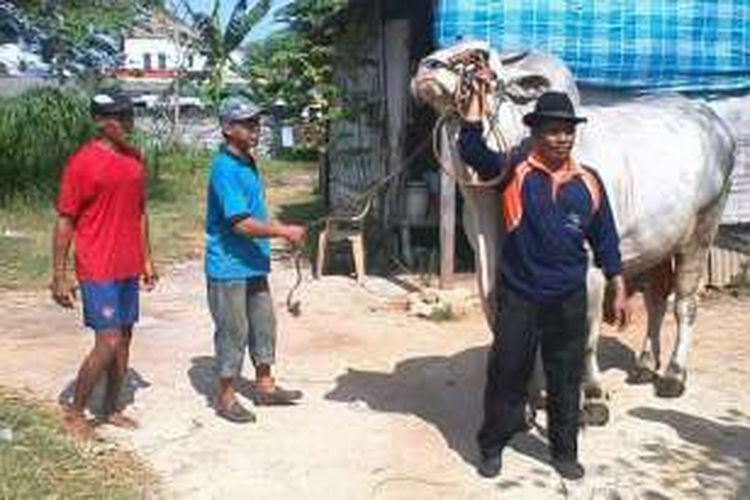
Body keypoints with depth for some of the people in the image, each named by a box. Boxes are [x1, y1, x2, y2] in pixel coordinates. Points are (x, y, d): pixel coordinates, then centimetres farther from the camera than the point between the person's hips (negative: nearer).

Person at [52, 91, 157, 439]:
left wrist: (146, 260, 15)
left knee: (125, 339, 11)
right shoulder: (83, 162, -12)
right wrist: (59, 277, -11)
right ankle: (75, 413, 13)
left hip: (128, 269, 7)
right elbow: (64, 221, -10)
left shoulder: (134, 159, 9)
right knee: (108, 343, -6)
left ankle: (112, 409, 26)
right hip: (98, 271, -7)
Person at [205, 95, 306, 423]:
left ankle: (264, 386, 31)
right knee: (233, 333, 2)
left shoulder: (248, 163, 10)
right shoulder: (225, 168, -20)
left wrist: (281, 232, 17)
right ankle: (226, 398, 17)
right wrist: (284, 232, -23)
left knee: (263, 325, 17)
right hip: (229, 268, -9)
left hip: (253, 264, 9)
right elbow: (241, 223, -26)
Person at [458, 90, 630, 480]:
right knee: (508, 374, 10)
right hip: (518, 296, -3)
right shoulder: (514, 173, -6)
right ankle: (492, 446, 28)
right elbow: (470, 147, -20)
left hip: (569, 300, 3)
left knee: (566, 378, 14)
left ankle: (565, 451, 32)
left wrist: (619, 291, 9)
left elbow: (604, 240, 8)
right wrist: (478, 96, -18)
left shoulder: (588, 183, 2)